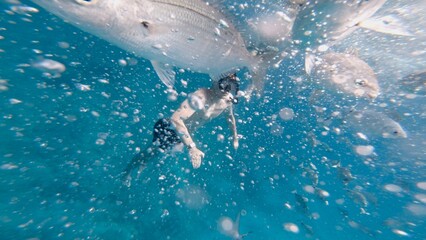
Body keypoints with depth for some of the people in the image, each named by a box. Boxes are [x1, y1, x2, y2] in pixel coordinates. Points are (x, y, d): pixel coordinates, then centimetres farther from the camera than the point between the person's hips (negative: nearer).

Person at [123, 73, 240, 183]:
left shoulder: (227, 101, -12)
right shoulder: (200, 97, -36)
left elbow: (231, 117, 10)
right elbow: (176, 119, -47)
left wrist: (235, 138, 14)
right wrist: (191, 147, -51)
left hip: (182, 133, 7)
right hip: (168, 128, -7)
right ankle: (128, 170, 43)